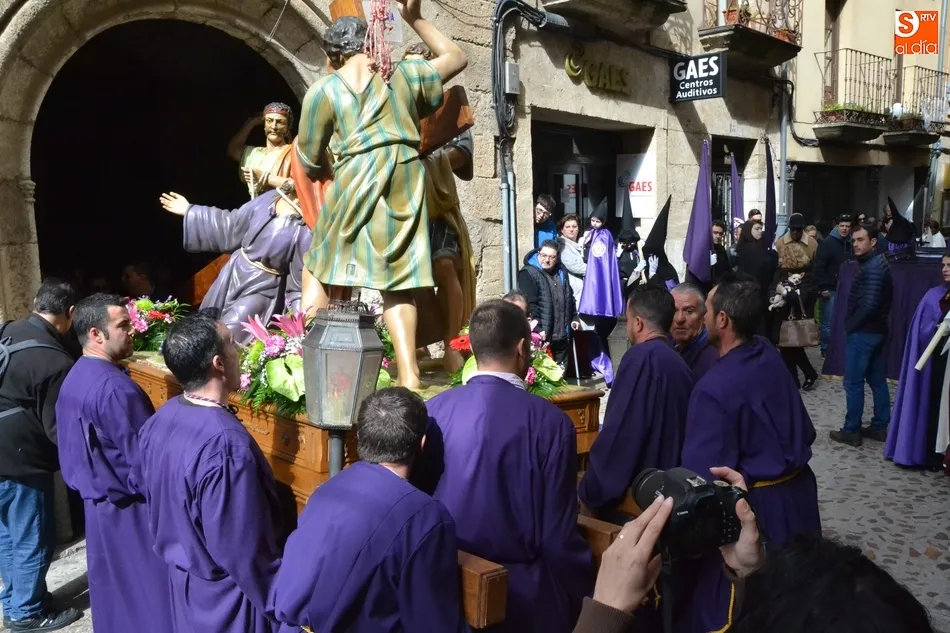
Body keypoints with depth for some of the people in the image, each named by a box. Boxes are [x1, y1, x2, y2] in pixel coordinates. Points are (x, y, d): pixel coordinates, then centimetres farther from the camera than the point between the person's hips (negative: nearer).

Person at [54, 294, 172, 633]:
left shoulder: (74, 379, 4)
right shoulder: (114, 387, -25)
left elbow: (78, 446, 12)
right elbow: (143, 458, -24)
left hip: (97, 500, 9)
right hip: (129, 506, -9)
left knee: (113, 587, 21)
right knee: (146, 590, 5)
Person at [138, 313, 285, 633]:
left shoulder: (159, 421, -6)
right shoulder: (225, 442, -33)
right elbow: (245, 550, -26)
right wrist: (278, 603, -12)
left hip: (180, 577, 8)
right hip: (226, 594, -8)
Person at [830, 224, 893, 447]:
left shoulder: (872, 268, -19)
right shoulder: (878, 263, 12)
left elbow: (869, 305, -26)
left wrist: (851, 325, -13)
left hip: (862, 332, -10)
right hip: (876, 330, 10)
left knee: (853, 383, -2)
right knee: (877, 380, 14)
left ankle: (851, 431, 5)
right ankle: (879, 427, 22)